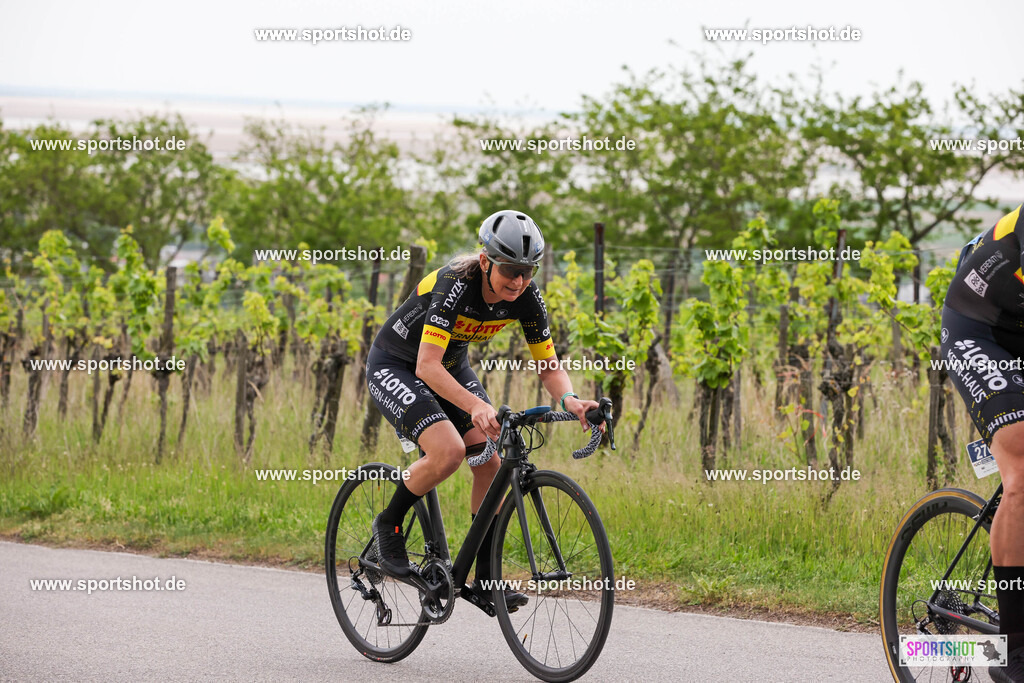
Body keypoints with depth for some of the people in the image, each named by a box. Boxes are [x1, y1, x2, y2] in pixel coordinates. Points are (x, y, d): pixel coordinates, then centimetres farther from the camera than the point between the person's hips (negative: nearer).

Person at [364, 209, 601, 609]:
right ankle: (388, 525, -4)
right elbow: (427, 366, -41)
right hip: (395, 366, -6)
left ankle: (486, 580, -1)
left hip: (452, 366, 6)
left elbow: (549, 366, -10)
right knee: (449, 450, -28)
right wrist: (476, 406, -55)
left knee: (490, 463, -9)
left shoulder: (524, 295, -17)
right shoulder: (456, 284, -34)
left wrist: (569, 399, -33)